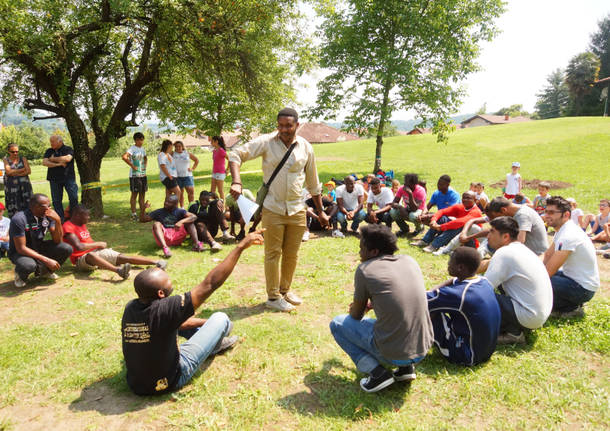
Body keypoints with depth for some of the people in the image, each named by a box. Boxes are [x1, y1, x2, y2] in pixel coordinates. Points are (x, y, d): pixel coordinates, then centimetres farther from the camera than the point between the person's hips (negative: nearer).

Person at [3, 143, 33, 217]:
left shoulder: (23, 159, 6)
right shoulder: (6, 160, 5)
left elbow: (29, 171, -4)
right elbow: (8, 171, -10)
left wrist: (15, 173, -11)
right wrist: (23, 169, -9)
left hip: (23, 185, 0)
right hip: (11, 185, 0)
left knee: (26, 203, -4)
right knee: (13, 205, -1)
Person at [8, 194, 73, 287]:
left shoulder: (48, 216, -11)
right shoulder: (19, 219, -26)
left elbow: (57, 241, -10)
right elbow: (21, 248, -26)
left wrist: (58, 221, -27)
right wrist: (46, 260, -32)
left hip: (38, 247, 5)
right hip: (19, 252, -5)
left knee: (67, 249, -18)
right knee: (29, 265, -39)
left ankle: (44, 270, 10)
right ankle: (20, 274, 1)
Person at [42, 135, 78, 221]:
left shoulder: (68, 149, 1)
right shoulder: (49, 151, 12)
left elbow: (68, 158, -19)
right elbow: (44, 162, -2)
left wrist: (53, 159, -6)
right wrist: (58, 164, -13)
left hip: (69, 178, -3)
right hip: (54, 179, 4)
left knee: (74, 198, -8)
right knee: (56, 200, 5)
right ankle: (60, 219, 13)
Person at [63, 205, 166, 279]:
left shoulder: (83, 224, 16)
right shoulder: (68, 227, -10)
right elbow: (78, 246, -21)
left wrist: (99, 245, 7)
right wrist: (98, 244, -11)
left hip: (96, 251, 7)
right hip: (81, 259, -7)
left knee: (123, 258, -12)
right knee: (91, 255, -42)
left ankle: (155, 262, -23)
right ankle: (118, 270, -65)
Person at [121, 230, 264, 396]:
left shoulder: (130, 308, -9)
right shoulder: (165, 309, -31)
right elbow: (210, 284, -28)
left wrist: (203, 322, 16)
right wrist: (241, 246, -24)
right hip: (169, 382, -6)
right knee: (221, 318, 1)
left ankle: (214, 341, 38)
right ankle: (216, 343, 36)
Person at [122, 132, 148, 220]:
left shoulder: (143, 149, 12)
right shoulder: (132, 148, -11)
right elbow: (124, 157, -26)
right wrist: (132, 166, -20)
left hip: (143, 174, 7)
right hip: (134, 175, -7)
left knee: (143, 194, 11)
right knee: (134, 194, -1)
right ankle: (133, 214, 6)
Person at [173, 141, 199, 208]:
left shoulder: (188, 154, 7)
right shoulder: (173, 154, 5)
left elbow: (196, 160, 16)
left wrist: (193, 168, 7)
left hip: (187, 175, 0)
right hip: (177, 176, 0)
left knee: (191, 191, -10)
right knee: (180, 193, 5)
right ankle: (182, 207, 15)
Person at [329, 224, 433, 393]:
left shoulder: (365, 269, -9)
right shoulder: (410, 261, 6)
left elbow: (356, 315, 4)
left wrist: (356, 308, 28)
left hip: (392, 353, -6)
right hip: (424, 349, 6)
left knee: (337, 323, 12)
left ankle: (377, 372, -1)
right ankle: (406, 367, 16)